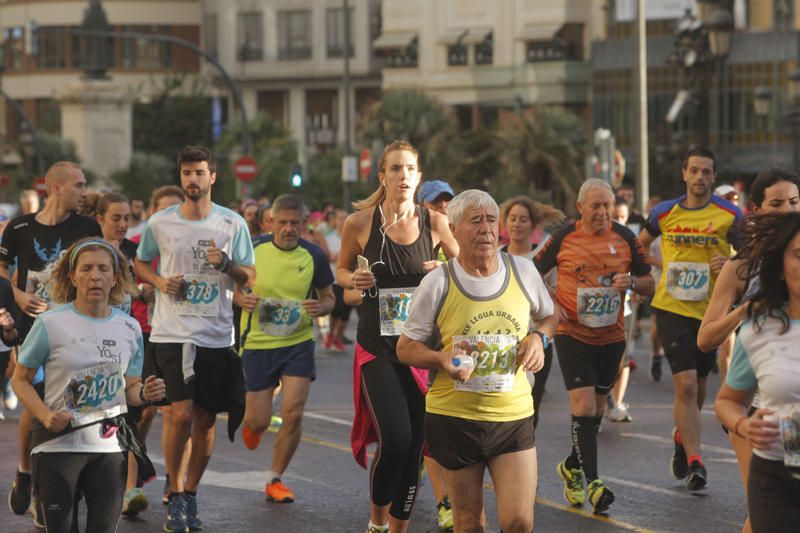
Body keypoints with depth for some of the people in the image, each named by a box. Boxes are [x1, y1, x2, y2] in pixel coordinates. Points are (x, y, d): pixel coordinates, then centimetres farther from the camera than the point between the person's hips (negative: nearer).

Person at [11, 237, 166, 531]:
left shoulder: (129, 328, 6)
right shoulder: (51, 324, -6)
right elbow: (21, 379, 0)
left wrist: (144, 393, -8)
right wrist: (46, 415, -16)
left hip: (110, 445, 3)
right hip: (58, 443, -3)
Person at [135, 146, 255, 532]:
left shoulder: (233, 224, 2)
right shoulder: (160, 223, 3)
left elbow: (250, 277, 6)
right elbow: (140, 264, 17)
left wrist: (226, 265, -14)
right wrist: (160, 282, -3)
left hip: (216, 336, 1)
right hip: (172, 333, -1)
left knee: (205, 420, 5)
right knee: (182, 415, -13)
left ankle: (191, 493, 22)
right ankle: (175, 495, 3)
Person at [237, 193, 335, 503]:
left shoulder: (313, 256, -3)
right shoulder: (253, 250, -6)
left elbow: (328, 297, 8)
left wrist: (320, 308, -15)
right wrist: (242, 299, -16)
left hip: (298, 343, 0)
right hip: (258, 342, 0)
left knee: (293, 414, -12)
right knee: (259, 421, 1)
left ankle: (274, 480, 7)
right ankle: (250, 422, 41)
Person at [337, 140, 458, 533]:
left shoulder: (434, 223, 0)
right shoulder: (360, 223, -4)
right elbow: (342, 269, 12)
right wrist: (354, 280, -10)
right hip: (377, 348, -2)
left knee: (414, 449, 4)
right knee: (395, 440, -17)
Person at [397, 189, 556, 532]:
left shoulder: (523, 271, 1)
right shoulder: (437, 283, -6)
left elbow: (548, 316, 20)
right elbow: (406, 347, 2)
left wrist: (539, 337, -3)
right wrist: (442, 359, -19)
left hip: (514, 416, 1)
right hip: (454, 416, -1)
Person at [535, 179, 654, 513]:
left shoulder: (624, 237, 2)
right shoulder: (564, 238, -3)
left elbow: (649, 283, 7)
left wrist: (632, 281, -14)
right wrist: (548, 305, -7)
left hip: (611, 336, 3)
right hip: (573, 335, -3)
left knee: (596, 410, 12)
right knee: (583, 406, -15)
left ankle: (572, 467, 35)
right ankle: (593, 483, -15)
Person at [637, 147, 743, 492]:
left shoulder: (730, 215, -3)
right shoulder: (664, 213, 2)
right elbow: (639, 244, 20)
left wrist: (732, 265, -18)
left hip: (711, 310, 1)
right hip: (672, 308, -1)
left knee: (698, 386, 14)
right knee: (685, 385, -13)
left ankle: (681, 437, 43)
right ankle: (694, 462, -12)